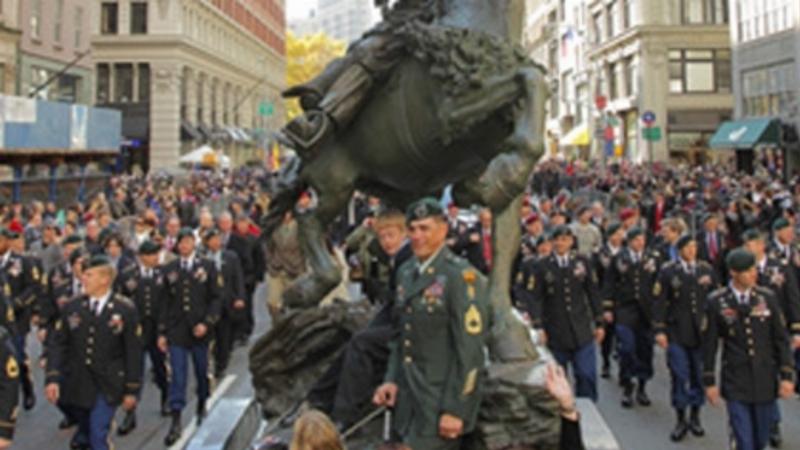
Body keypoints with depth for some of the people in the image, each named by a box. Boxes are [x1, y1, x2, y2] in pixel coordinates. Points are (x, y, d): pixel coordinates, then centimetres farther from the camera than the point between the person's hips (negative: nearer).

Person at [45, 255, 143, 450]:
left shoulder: (125, 310, -8)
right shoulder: (72, 307, 0)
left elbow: (133, 352, -5)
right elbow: (57, 344, 1)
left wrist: (132, 390, -4)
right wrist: (52, 378, -10)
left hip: (107, 387, -3)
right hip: (76, 383, 3)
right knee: (84, 433, 17)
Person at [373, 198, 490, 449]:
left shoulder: (462, 276, -14)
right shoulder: (406, 272, 10)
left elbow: (470, 351, -16)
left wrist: (456, 410, -16)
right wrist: (392, 380, 6)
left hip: (441, 400, -7)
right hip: (408, 399, 7)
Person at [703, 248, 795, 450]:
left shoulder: (767, 298, 0)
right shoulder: (716, 302, -6)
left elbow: (782, 340, 4)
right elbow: (709, 344, -1)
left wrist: (787, 375, -1)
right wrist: (709, 381, 0)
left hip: (765, 381, 3)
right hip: (735, 383, -2)